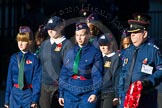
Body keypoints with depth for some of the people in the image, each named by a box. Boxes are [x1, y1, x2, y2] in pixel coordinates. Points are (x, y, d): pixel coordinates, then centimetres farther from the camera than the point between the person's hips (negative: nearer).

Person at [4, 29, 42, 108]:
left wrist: (35, 99, -11)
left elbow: (37, 80, -5)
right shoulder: (14, 58, 4)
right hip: (15, 93, 3)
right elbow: (9, 78, 7)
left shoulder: (34, 60, -5)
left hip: (28, 93, -3)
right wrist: (7, 98, 5)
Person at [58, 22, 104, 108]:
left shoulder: (95, 53, -3)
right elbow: (64, 74, 13)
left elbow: (97, 75, -7)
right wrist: (61, 93, 11)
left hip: (87, 93, -4)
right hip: (70, 93, 4)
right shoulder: (70, 53, 10)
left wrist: (95, 93, -16)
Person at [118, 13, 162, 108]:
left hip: (145, 100, -6)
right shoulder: (128, 51, 14)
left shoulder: (153, 50, -6)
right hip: (127, 96, 6)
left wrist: (149, 81, -21)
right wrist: (121, 92, 12)